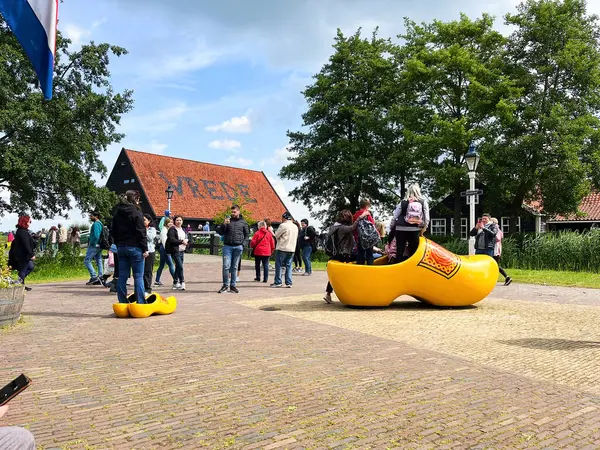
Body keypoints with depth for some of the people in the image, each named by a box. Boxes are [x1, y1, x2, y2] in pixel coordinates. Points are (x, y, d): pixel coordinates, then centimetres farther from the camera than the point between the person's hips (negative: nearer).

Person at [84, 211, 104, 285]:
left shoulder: (96, 224, -14)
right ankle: (100, 278, 9)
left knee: (86, 260, -5)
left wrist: (91, 243, -13)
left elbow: (96, 236, -24)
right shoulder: (100, 224, 17)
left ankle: (94, 277, -10)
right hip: (99, 246, 10)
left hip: (94, 246, -10)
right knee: (99, 261, 8)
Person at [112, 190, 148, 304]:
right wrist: (145, 248, -10)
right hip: (134, 247, -7)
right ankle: (140, 303, -1)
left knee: (122, 276, 8)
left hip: (121, 247, 7)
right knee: (138, 276, -2)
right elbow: (141, 232, -13)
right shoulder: (136, 213, -9)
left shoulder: (117, 213, 13)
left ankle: (122, 302, 12)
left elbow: (114, 232, 17)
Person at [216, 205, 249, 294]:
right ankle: (225, 285, 4)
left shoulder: (243, 222, 7)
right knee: (226, 266, -6)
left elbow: (247, 233, 14)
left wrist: (243, 243, 3)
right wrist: (224, 224, -14)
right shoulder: (228, 220, 6)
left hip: (238, 247, 1)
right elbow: (220, 232, 2)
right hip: (227, 246, -1)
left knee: (234, 267, 7)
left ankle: (232, 285, 13)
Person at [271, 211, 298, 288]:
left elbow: (276, 235, -6)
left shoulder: (283, 225, -11)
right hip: (292, 249, 6)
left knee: (278, 265, 3)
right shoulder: (295, 227, 11)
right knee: (288, 266, 9)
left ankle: (277, 282, 4)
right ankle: (289, 283, 7)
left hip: (282, 248, -6)